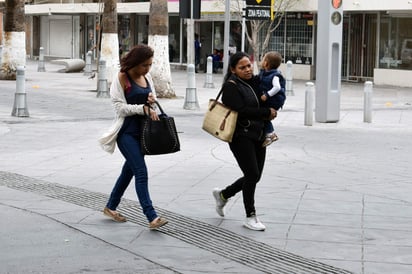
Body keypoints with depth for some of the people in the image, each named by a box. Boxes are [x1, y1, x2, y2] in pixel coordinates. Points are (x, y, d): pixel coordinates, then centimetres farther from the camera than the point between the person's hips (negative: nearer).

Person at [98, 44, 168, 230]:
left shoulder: (147, 77, 10)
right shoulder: (121, 79, -11)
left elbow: (152, 101, 19)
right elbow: (120, 107, -14)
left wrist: (152, 100, -5)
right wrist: (144, 108, -21)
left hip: (141, 131, 8)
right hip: (126, 132, -8)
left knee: (129, 170, 15)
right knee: (141, 173, -14)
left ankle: (111, 207, 32)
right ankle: (152, 217, -17)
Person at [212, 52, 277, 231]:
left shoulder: (255, 82, 12)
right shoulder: (231, 86, -9)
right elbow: (241, 110, -20)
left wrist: (271, 112, 5)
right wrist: (266, 112, -14)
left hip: (257, 135, 8)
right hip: (241, 136, -8)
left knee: (254, 176, 9)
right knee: (252, 174, -9)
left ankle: (223, 194, 32)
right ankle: (250, 217, 4)